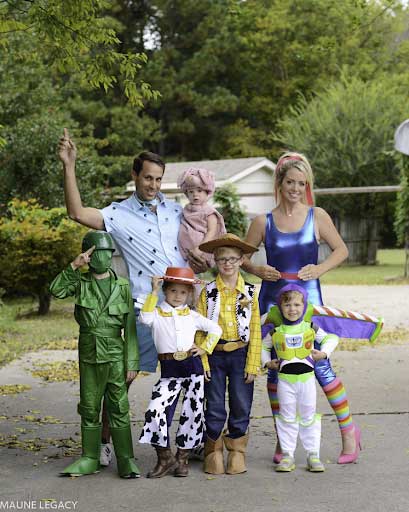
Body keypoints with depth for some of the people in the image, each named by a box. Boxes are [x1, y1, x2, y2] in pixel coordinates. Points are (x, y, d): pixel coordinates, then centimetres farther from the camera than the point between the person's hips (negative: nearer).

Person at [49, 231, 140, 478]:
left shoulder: (122, 286, 0)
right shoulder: (81, 282, 3)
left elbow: (130, 327, -1)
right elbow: (57, 290, -17)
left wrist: (132, 363, -4)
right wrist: (74, 266, -22)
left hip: (115, 356, -2)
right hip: (88, 356, 2)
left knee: (119, 409, -2)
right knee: (89, 409, 9)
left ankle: (126, 460, 3)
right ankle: (90, 459, 18)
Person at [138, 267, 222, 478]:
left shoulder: (192, 316, 10)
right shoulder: (157, 313, 3)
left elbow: (216, 329, 17)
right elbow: (145, 317, -21)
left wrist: (204, 348, 5)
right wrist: (154, 292, -21)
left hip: (192, 367, 2)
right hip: (169, 369, -2)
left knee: (192, 412, 2)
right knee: (155, 410, -15)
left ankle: (182, 458, 17)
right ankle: (165, 458, -1)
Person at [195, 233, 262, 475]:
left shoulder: (249, 292, 3)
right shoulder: (208, 292, 2)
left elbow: (255, 330, 2)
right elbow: (200, 329, 0)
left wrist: (253, 364, -4)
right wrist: (202, 361, -8)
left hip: (241, 355, 1)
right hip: (214, 355, 0)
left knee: (241, 407, 5)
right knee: (215, 408, 3)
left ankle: (237, 452, 20)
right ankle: (214, 453, 17)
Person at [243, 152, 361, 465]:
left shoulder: (317, 216, 1)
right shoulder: (263, 222, 4)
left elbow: (341, 250, 8)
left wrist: (320, 268, -9)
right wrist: (256, 270, -8)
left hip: (308, 300, -2)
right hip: (273, 300, 2)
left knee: (321, 365, -6)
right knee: (275, 369, 5)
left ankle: (348, 430, 10)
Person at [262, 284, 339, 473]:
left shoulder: (311, 328, 1)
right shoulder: (276, 332, 2)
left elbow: (330, 338, 11)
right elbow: (263, 346, 17)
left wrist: (324, 353, -5)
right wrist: (267, 362, 4)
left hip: (307, 377, 0)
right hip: (285, 379, 0)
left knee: (308, 417, 6)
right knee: (287, 417, 5)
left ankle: (313, 455, 13)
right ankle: (287, 455, 11)